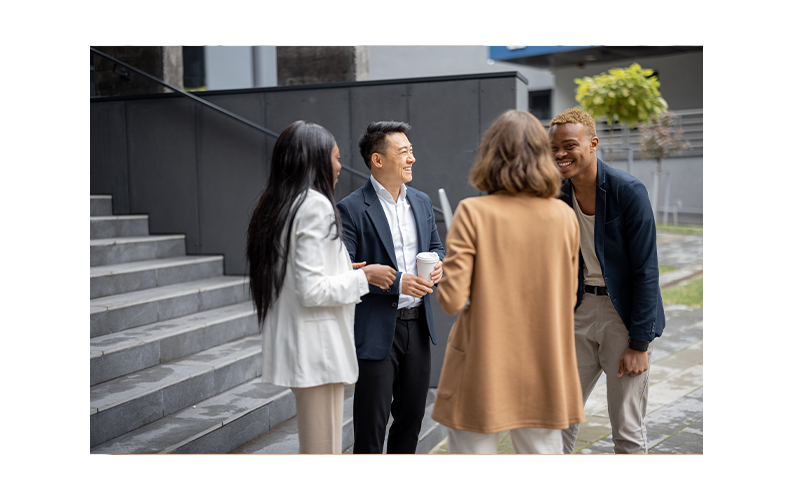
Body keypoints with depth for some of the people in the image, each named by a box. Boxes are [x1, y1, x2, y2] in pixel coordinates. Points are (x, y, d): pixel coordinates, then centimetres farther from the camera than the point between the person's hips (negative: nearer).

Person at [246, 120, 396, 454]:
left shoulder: (276, 207, 13)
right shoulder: (316, 206, -16)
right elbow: (312, 290, -21)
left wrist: (348, 273, 17)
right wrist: (363, 277, -9)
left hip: (295, 346, 10)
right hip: (317, 348, -10)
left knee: (313, 446, 18)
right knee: (323, 450, -1)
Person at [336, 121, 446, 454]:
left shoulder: (421, 202, 10)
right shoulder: (352, 209, -12)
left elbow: (435, 246, 21)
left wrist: (437, 265, -3)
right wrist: (397, 283, -23)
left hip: (417, 324, 7)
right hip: (376, 330, -7)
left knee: (412, 414, 17)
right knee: (371, 422, 1)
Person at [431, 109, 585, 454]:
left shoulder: (473, 213, -13)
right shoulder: (565, 217, -1)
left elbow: (452, 300, -15)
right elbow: (568, 299, 9)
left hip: (482, 377, -3)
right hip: (545, 376, 3)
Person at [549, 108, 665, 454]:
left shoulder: (628, 191, -16)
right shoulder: (558, 195, 1)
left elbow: (646, 270, -15)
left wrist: (639, 344, -15)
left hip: (625, 315, -5)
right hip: (580, 312, 5)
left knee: (627, 431, 2)